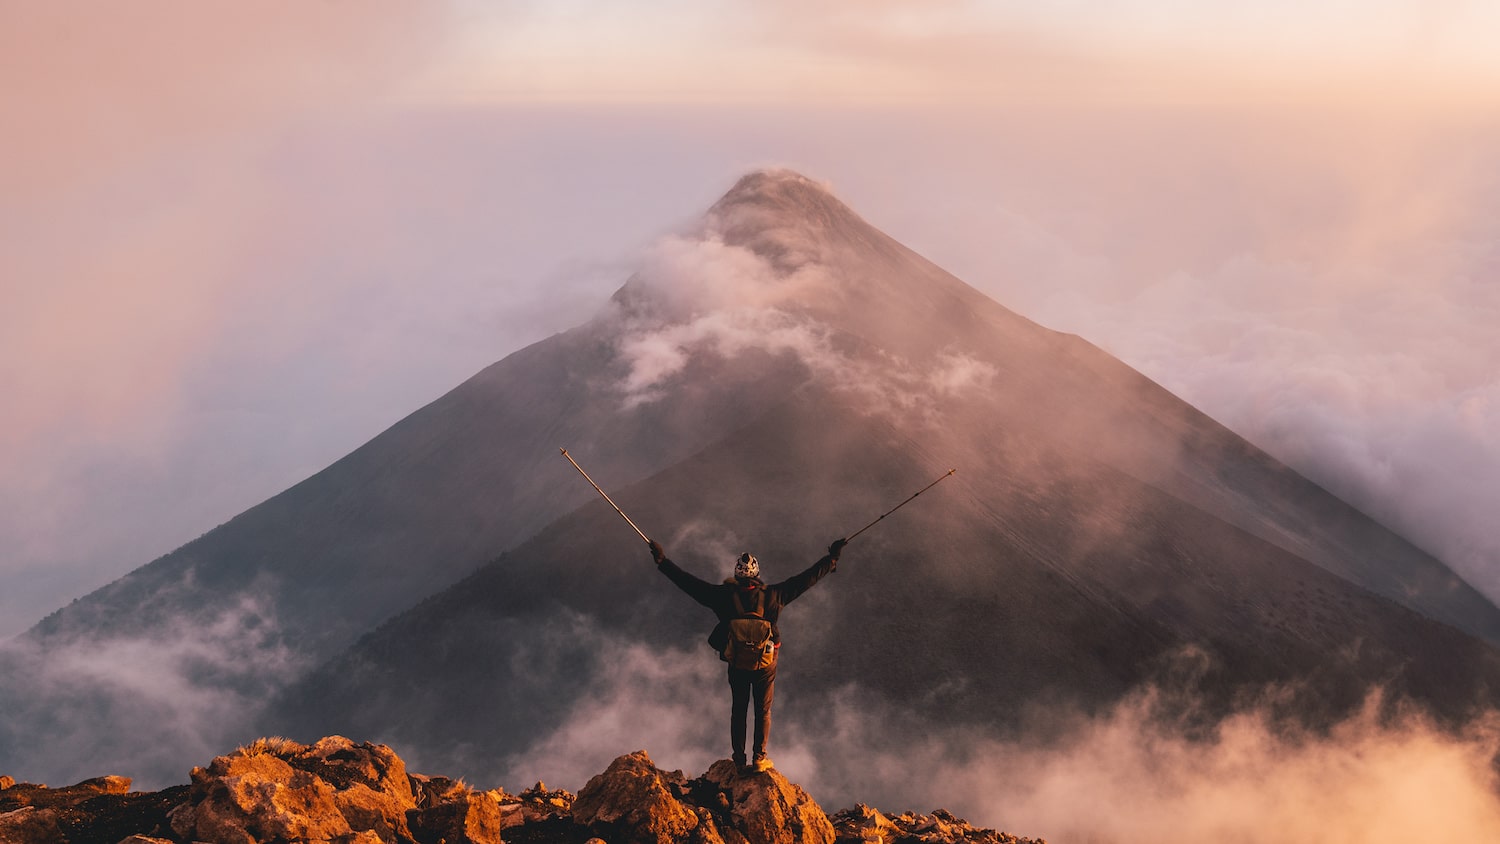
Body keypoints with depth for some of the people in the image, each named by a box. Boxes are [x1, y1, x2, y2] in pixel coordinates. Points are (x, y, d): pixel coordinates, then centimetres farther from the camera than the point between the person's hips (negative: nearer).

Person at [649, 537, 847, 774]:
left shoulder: (725, 595, -14)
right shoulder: (772, 595, -14)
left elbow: (689, 583, -11)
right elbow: (807, 578, -9)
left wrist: (662, 561, -4)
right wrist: (832, 558, 0)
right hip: (766, 663, -1)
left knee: (738, 710, 15)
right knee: (763, 710, 15)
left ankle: (739, 760, 18)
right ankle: (759, 758, 15)